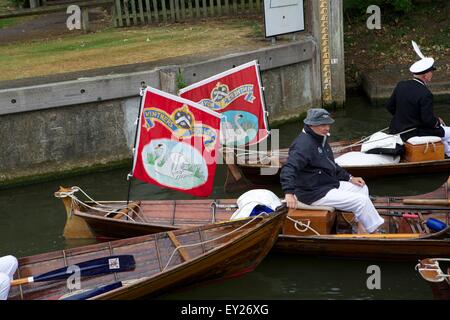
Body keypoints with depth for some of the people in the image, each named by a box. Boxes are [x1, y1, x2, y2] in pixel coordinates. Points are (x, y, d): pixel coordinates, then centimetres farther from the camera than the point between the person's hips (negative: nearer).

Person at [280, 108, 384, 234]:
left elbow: (332, 166, 26)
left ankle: (361, 230, 13)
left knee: (362, 189, 14)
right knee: (361, 201, -13)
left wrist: (350, 178, 16)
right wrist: (289, 193, -43)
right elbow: (288, 169, -31)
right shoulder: (304, 144, -21)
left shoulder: (321, 140, 14)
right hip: (315, 194, -11)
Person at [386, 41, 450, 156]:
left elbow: (390, 106, 6)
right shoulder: (425, 94, -24)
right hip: (415, 133, -8)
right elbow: (429, 120, -23)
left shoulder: (400, 85, -3)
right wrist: (437, 122, -2)